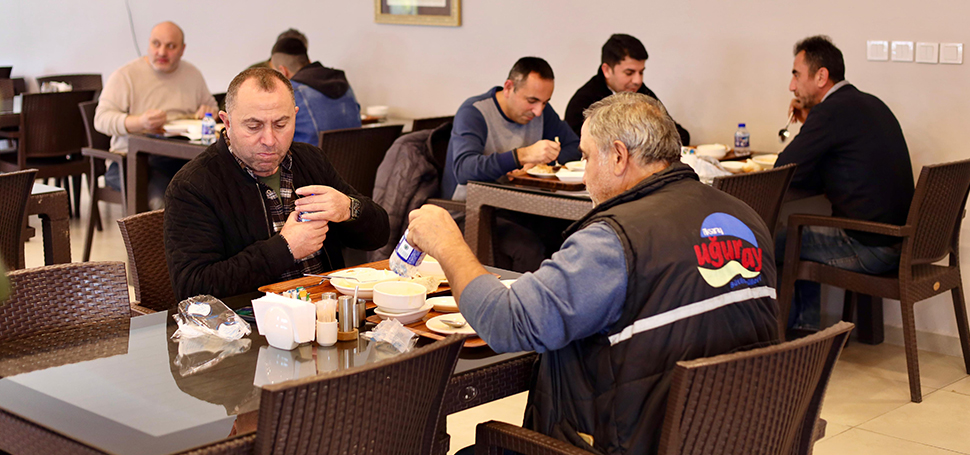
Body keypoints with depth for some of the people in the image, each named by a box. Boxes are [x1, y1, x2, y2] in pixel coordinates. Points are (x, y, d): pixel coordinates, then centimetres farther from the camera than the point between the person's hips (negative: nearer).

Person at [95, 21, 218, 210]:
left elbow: (212, 106, 32)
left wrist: (208, 113, 5)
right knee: (159, 200, -37)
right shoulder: (125, 76, 3)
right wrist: (140, 122, -24)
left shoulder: (193, 74, 18)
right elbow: (102, 119, -5)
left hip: (184, 157, 4)